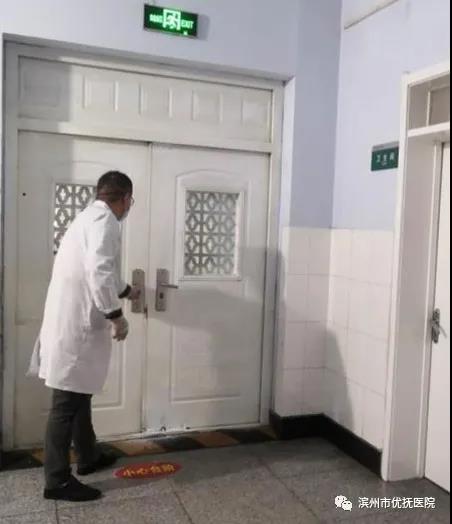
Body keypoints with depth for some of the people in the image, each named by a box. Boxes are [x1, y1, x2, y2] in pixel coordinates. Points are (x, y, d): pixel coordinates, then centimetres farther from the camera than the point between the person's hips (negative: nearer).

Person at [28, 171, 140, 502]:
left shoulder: (91, 216, 19)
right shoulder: (105, 220, -13)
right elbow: (99, 271, -29)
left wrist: (126, 291, 49)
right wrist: (116, 315, -19)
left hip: (74, 321, 10)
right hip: (76, 325, -10)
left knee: (79, 394, 20)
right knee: (67, 401, -2)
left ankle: (88, 457, 35)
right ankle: (58, 480, 9)